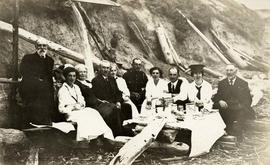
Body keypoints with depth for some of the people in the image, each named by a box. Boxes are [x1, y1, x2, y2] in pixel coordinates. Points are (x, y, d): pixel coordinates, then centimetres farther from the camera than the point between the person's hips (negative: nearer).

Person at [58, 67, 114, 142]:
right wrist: (73, 107, -15)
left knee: (94, 113, -21)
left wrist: (81, 104, -3)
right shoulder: (62, 90, -3)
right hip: (71, 114, -6)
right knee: (83, 118, -34)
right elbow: (61, 109, -6)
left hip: (81, 110, 6)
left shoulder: (76, 87, 19)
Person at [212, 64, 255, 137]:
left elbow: (247, 100, 4)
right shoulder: (221, 83, 14)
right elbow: (216, 97, 11)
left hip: (239, 110, -1)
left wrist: (240, 106, -14)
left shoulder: (243, 83, 8)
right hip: (224, 110, 1)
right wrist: (220, 101, -12)